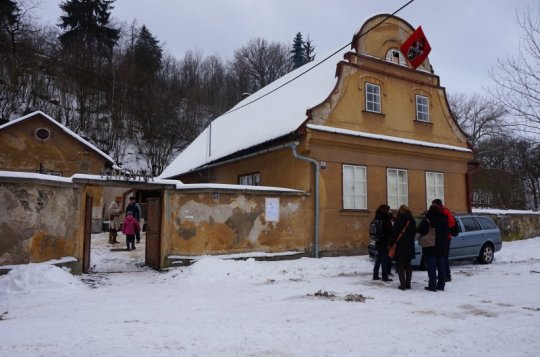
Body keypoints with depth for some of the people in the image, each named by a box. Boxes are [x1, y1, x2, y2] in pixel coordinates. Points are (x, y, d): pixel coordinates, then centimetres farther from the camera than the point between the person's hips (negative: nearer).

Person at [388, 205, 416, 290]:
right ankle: (408, 284, 15)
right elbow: (414, 233, 13)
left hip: (400, 246, -5)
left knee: (400, 266, 1)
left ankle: (403, 284, -4)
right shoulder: (412, 220, 6)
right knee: (408, 266, 14)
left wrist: (390, 244, -5)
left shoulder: (398, 220, -11)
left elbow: (394, 233, -12)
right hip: (410, 246, 5)